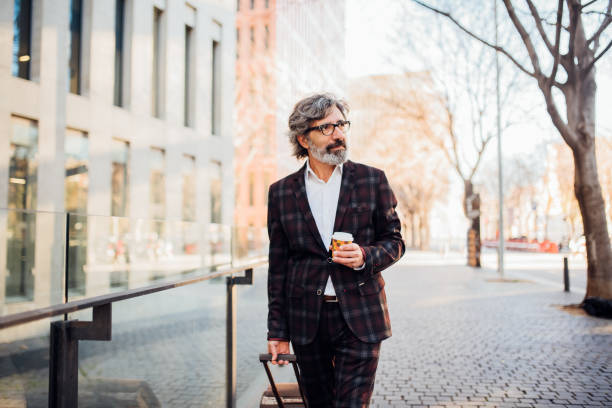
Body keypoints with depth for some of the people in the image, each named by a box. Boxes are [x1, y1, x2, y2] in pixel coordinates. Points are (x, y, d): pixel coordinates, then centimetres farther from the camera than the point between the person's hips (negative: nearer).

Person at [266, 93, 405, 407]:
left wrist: (364, 256, -15)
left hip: (359, 319, -1)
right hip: (307, 321, 2)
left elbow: (394, 241, 8)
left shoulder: (372, 180, 2)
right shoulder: (281, 192, 4)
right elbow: (278, 265, 7)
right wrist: (277, 331, 6)